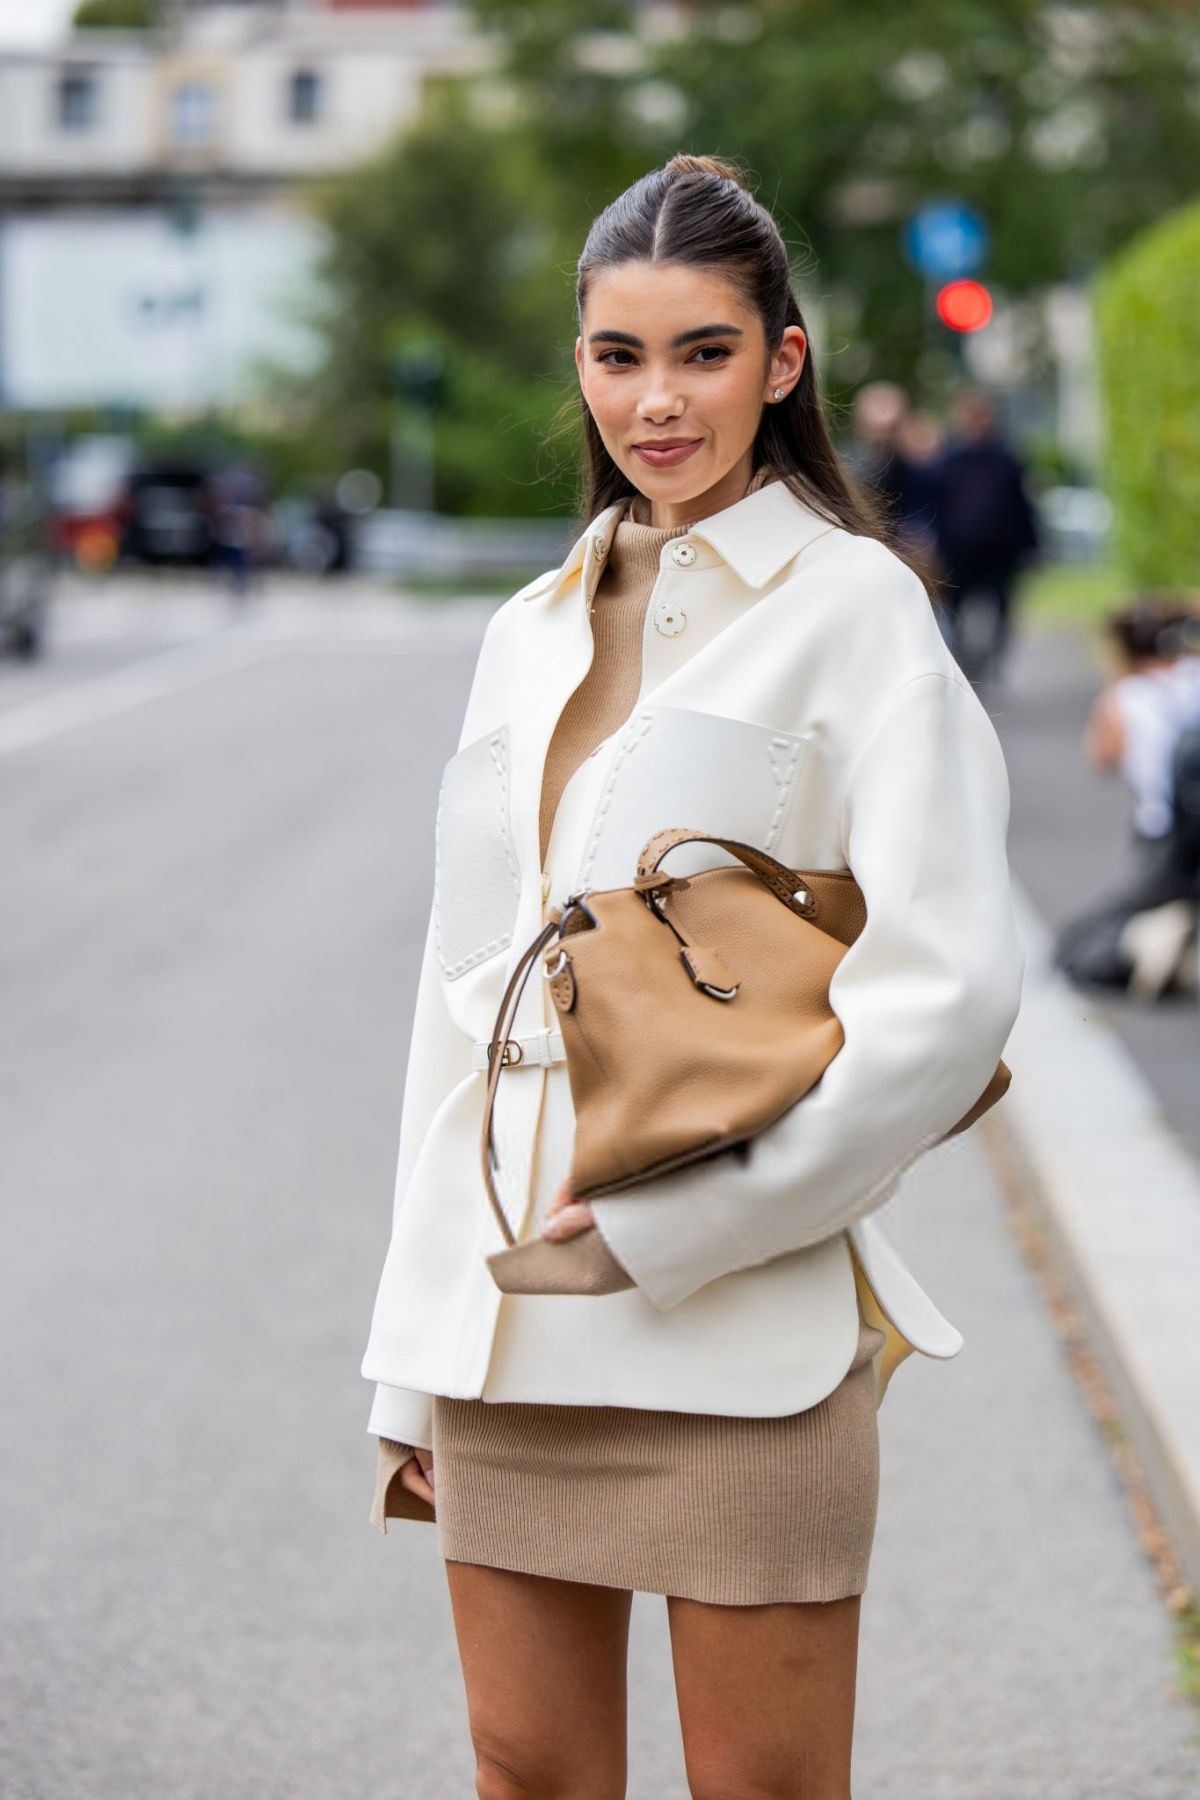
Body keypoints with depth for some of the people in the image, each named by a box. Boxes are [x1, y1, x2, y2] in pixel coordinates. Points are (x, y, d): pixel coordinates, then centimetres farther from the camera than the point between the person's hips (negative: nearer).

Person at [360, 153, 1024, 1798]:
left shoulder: (851, 605, -5)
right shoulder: (533, 631, 14)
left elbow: (949, 984, -13)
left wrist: (679, 1222, -16)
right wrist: (415, 1361, 13)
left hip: (737, 1325, -6)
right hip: (508, 1316, 6)